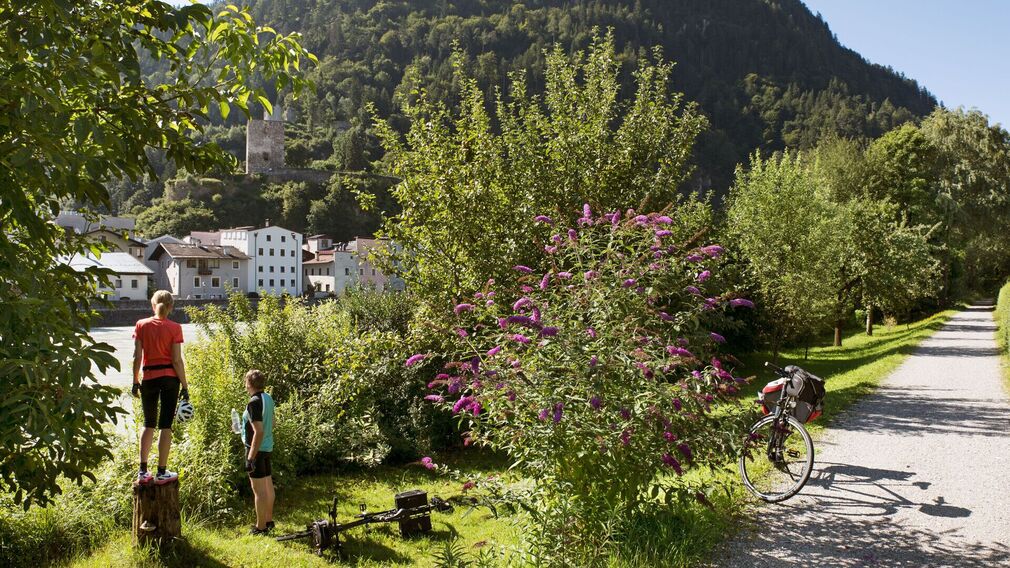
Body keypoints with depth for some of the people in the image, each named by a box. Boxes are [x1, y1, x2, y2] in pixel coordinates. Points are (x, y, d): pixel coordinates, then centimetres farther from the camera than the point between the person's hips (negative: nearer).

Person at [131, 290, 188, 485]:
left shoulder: (142, 325, 0)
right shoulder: (174, 328, -7)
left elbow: (137, 357, -1)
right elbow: (177, 360, -8)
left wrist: (135, 381, 9)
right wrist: (185, 386, -3)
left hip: (148, 378, 2)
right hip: (169, 378, -2)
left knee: (149, 424, 15)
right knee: (165, 425, 3)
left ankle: (143, 472, 13)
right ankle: (162, 473, 6)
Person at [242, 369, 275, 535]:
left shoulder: (254, 403, -21)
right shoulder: (268, 398, 6)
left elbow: (259, 431, -24)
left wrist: (251, 457, -22)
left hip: (257, 448, -9)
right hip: (267, 447, 9)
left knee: (258, 490, -1)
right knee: (268, 485, 17)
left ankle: (261, 527, 7)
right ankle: (269, 521, 28)